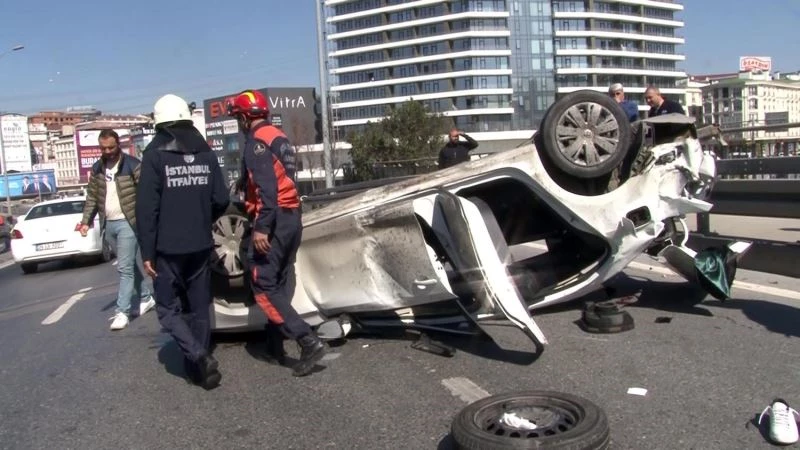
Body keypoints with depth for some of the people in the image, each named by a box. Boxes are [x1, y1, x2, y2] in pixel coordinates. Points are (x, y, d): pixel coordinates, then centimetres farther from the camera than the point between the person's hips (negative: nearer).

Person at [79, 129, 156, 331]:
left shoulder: (132, 165, -7)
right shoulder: (96, 169, 11)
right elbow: (91, 198, 15)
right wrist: (86, 221, 6)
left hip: (127, 223, -6)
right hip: (109, 225, 6)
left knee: (125, 267, -8)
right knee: (132, 264, 16)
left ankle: (122, 312, -7)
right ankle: (147, 297, 29)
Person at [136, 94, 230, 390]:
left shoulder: (155, 154, -9)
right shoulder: (206, 153, 5)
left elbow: (147, 207, -12)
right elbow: (221, 200, 3)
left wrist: (147, 251, -7)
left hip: (168, 247, -4)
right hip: (200, 245, 4)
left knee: (168, 307, 7)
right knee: (199, 306, 14)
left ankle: (199, 356, -10)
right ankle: (198, 366, 19)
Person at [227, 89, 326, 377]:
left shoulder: (257, 141, -11)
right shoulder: (278, 137, 17)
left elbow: (266, 187, -22)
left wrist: (261, 227, -25)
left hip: (273, 219, -10)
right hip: (292, 217, 10)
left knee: (263, 287, -7)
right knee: (281, 285, 13)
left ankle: (308, 341, -16)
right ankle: (274, 345, 21)